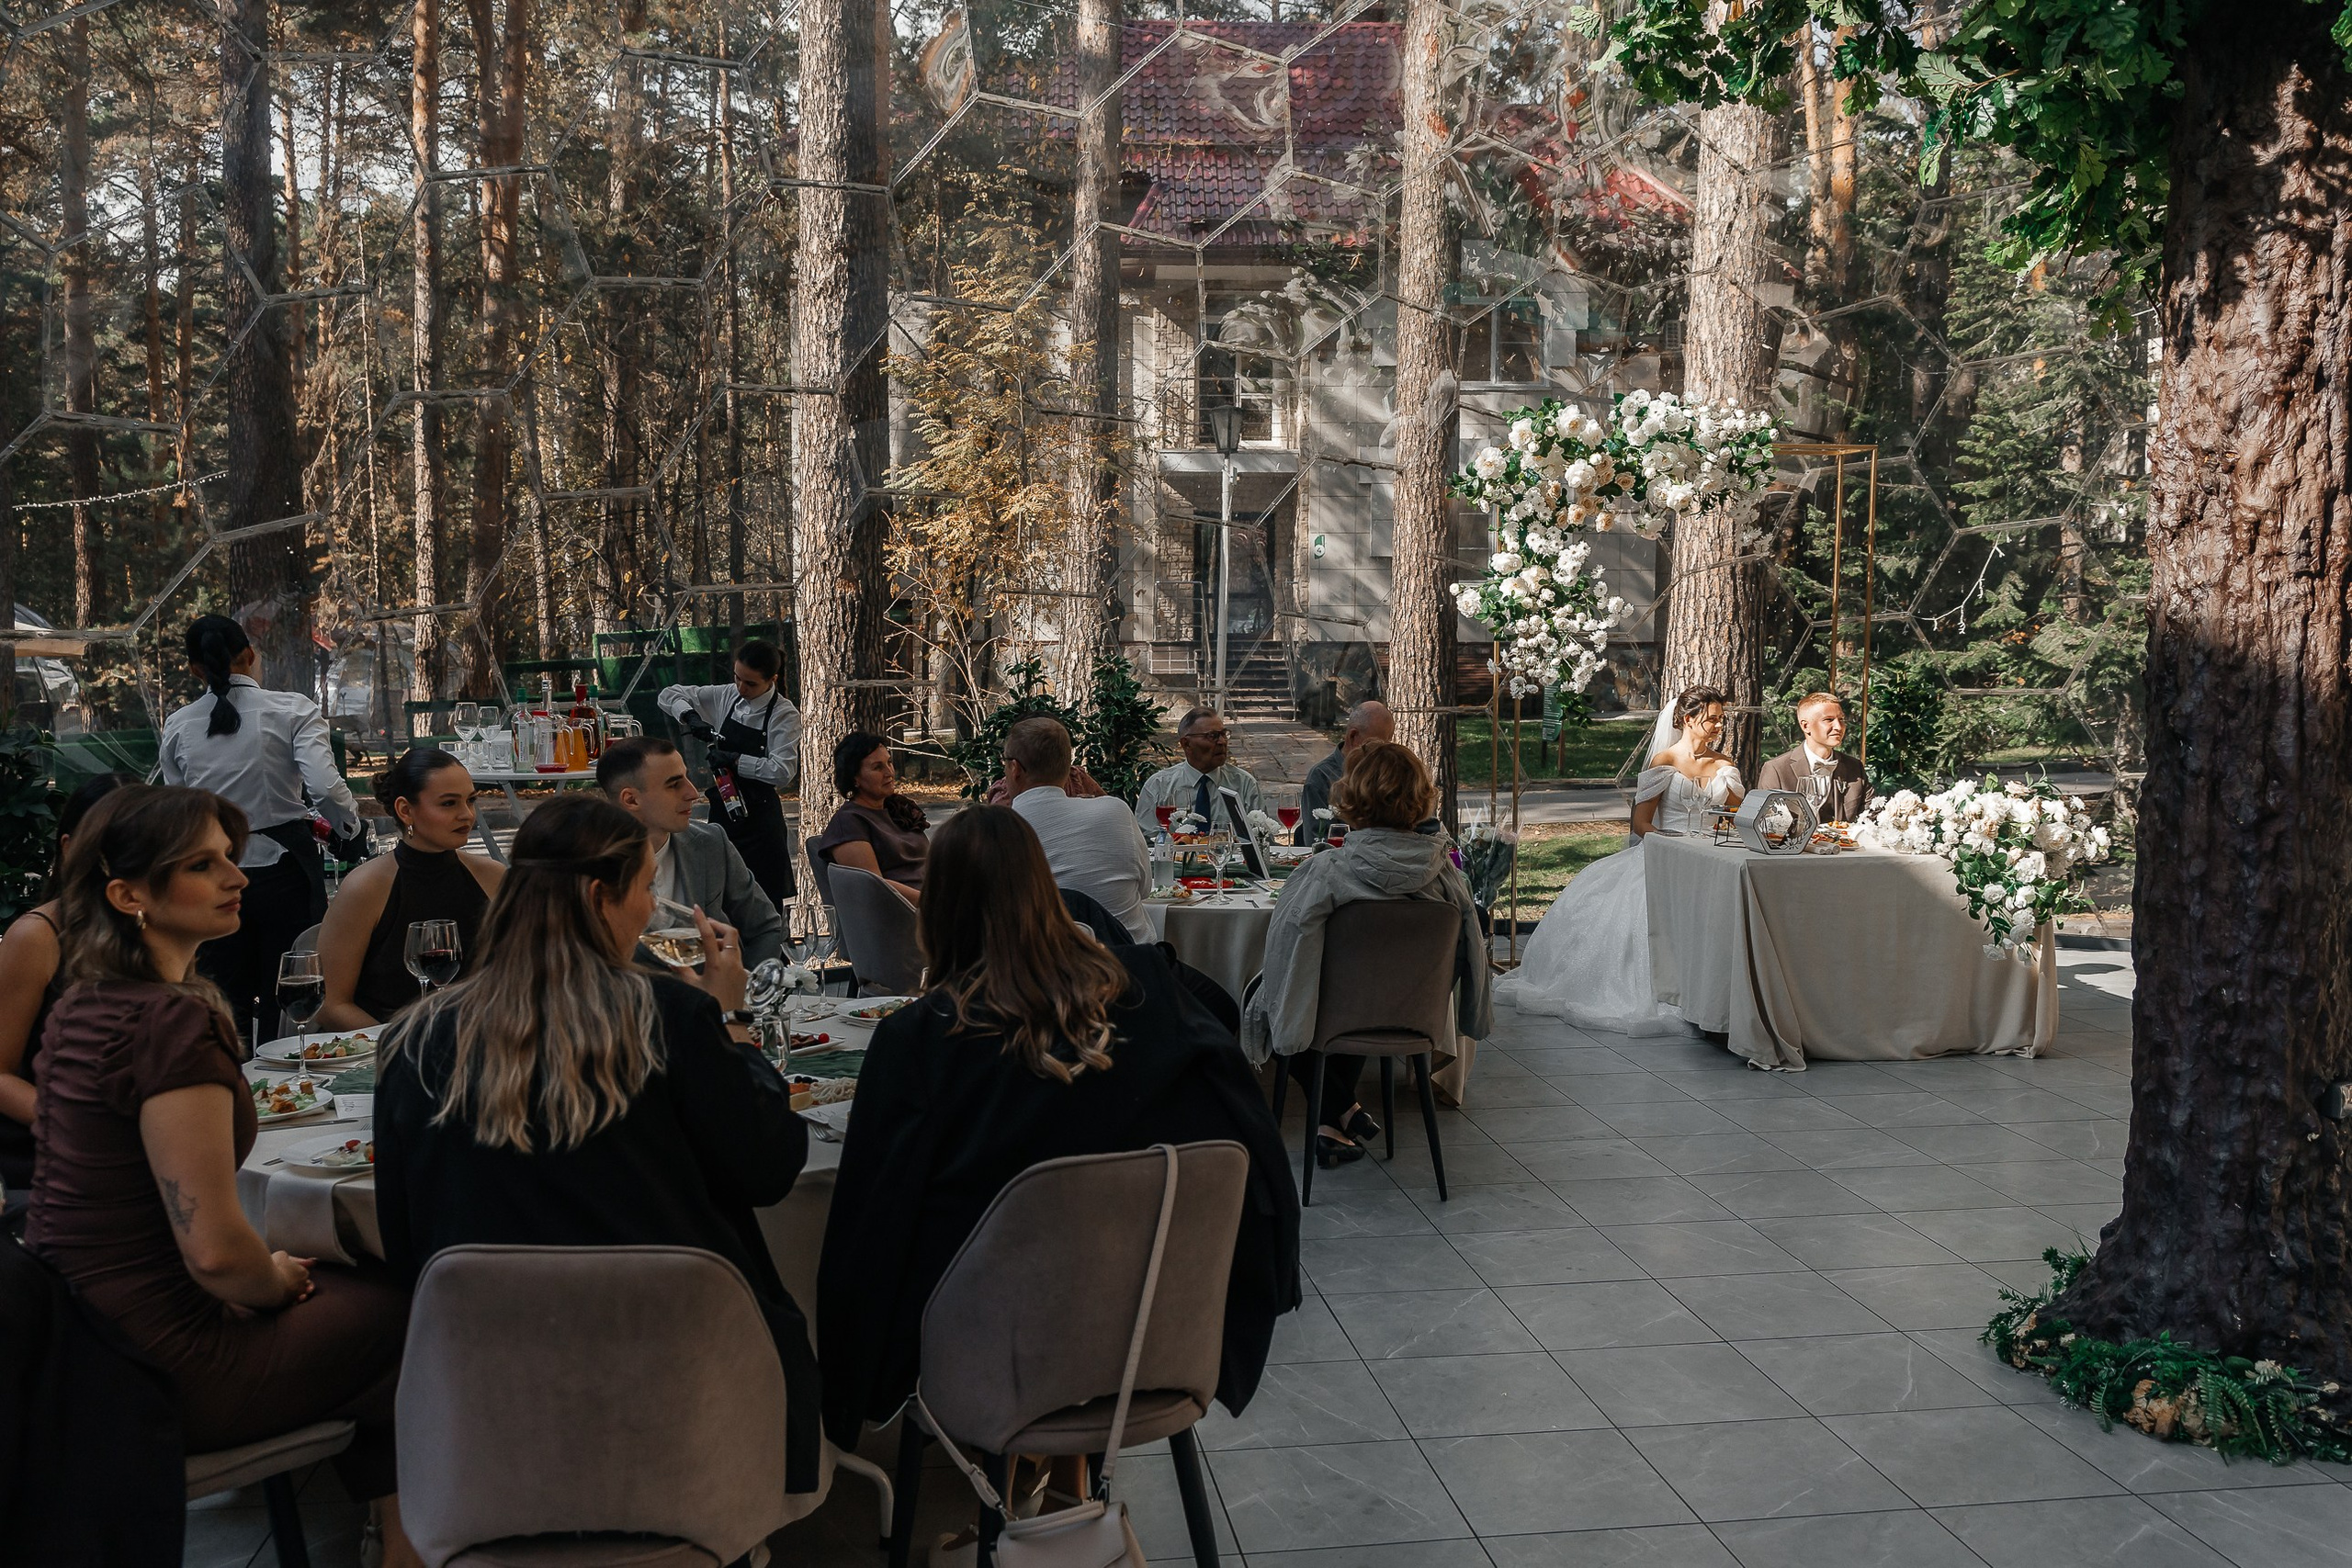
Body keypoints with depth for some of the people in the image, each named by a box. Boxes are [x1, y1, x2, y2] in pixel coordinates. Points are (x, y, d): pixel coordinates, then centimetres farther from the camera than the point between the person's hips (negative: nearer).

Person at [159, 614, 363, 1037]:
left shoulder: (177, 727, 4)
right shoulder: (291, 709, -7)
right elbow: (325, 787, -18)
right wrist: (348, 821, 1)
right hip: (283, 867, -3)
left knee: (226, 1005, 11)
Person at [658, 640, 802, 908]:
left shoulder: (785, 715, -10)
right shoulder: (726, 697, 6)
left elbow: (783, 771, -21)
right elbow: (668, 695, 11)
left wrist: (735, 760, -23)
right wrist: (690, 717, -8)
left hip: (759, 818, -5)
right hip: (722, 812, 5)